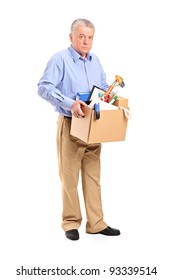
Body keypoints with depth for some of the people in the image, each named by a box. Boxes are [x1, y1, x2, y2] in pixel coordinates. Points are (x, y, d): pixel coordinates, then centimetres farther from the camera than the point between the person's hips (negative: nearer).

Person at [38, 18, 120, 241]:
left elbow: (103, 86, 26)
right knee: (69, 176, 0)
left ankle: (96, 223, 14)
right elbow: (44, 87, -19)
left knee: (93, 175, 8)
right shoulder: (60, 59, -9)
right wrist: (69, 103, -30)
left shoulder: (95, 60, 13)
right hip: (70, 125, -6)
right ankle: (71, 223, 12)